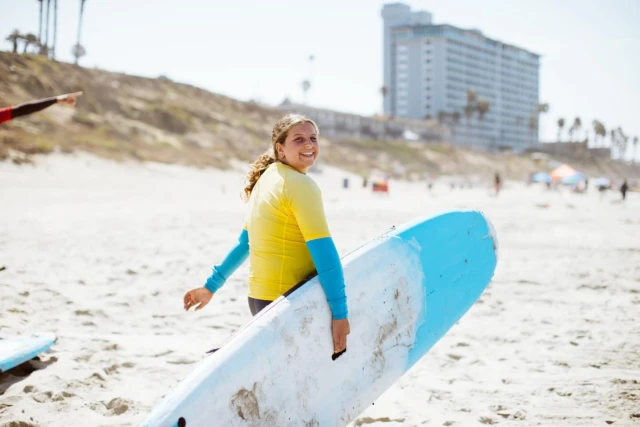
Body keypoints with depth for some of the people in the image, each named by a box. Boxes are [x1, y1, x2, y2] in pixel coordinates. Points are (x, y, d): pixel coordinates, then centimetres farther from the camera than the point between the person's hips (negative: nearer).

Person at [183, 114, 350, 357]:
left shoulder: (267, 178, 13)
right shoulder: (301, 185, -13)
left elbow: (244, 243, 18)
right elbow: (323, 251, -19)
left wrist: (211, 286, 25)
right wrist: (340, 313, -21)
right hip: (290, 303, -9)